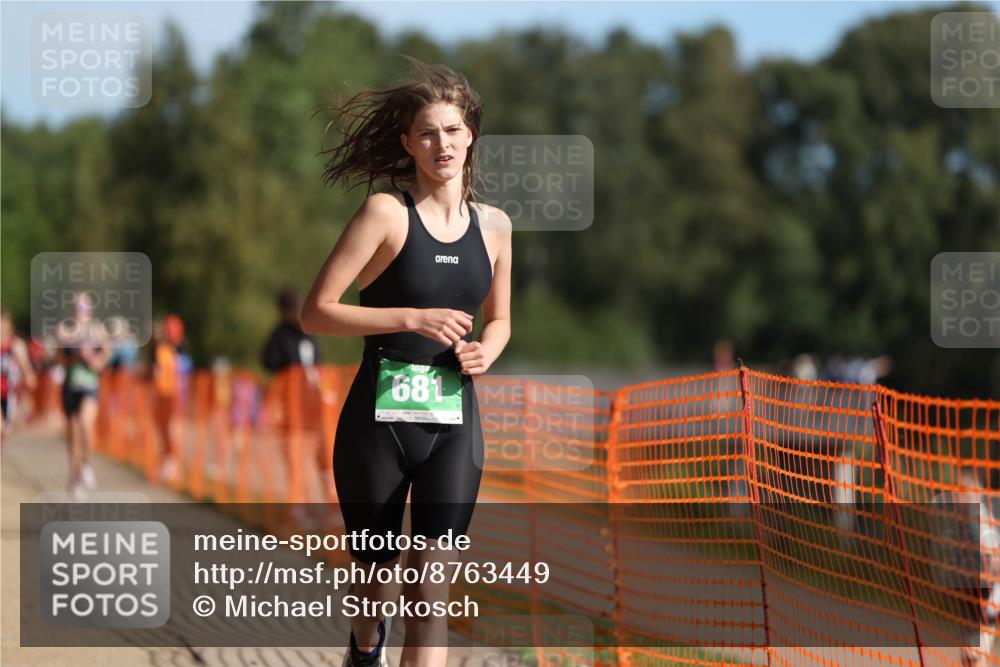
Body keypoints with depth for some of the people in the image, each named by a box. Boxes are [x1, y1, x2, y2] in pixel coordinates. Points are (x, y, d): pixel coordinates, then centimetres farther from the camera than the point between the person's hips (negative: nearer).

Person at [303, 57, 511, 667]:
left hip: (454, 422, 3)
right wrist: (413, 319, -19)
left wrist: (486, 351, 0)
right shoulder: (387, 213, -7)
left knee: (434, 581, -10)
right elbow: (316, 313, -11)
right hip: (380, 419, -3)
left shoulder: (494, 226, 7)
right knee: (375, 569, 13)